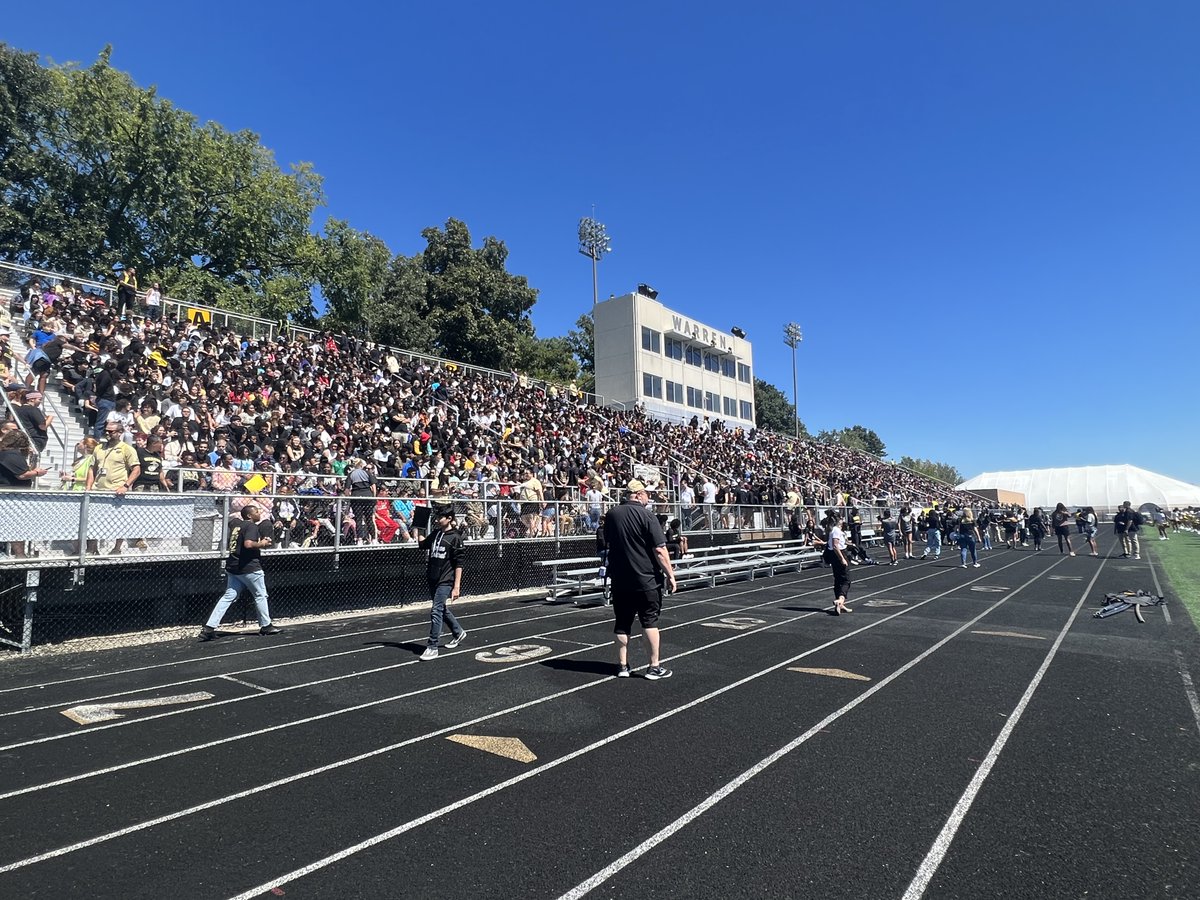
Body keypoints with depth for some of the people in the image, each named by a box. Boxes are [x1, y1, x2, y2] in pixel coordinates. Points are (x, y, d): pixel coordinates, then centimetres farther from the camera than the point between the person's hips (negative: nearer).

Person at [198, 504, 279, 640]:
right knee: (260, 596, 8)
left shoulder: (235, 523, 11)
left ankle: (209, 628, -2)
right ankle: (265, 626, 17)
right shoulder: (252, 526, -14)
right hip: (249, 567, -7)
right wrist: (261, 544, -13)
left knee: (228, 597, 7)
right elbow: (248, 544, -29)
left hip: (232, 567, 7)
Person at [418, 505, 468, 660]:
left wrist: (456, 586, -17)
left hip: (446, 581, -7)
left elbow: (458, 564, -13)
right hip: (433, 579, 8)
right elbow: (422, 545, 27)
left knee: (436, 611, -12)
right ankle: (458, 632, 39)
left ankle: (432, 647, -5)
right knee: (442, 609, 18)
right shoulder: (435, 533, 8)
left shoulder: (455, 537, -11)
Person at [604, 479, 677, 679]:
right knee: (650, 622, 5)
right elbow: (660, 550, -15)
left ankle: (623, 666, 18)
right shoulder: (646, 516, -13)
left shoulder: (611, 515, 2)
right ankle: (654, 667, 10)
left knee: (622, 623, 11)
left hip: (619, 578, 5)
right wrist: (670, 575, -8)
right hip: (646, 579, -4)